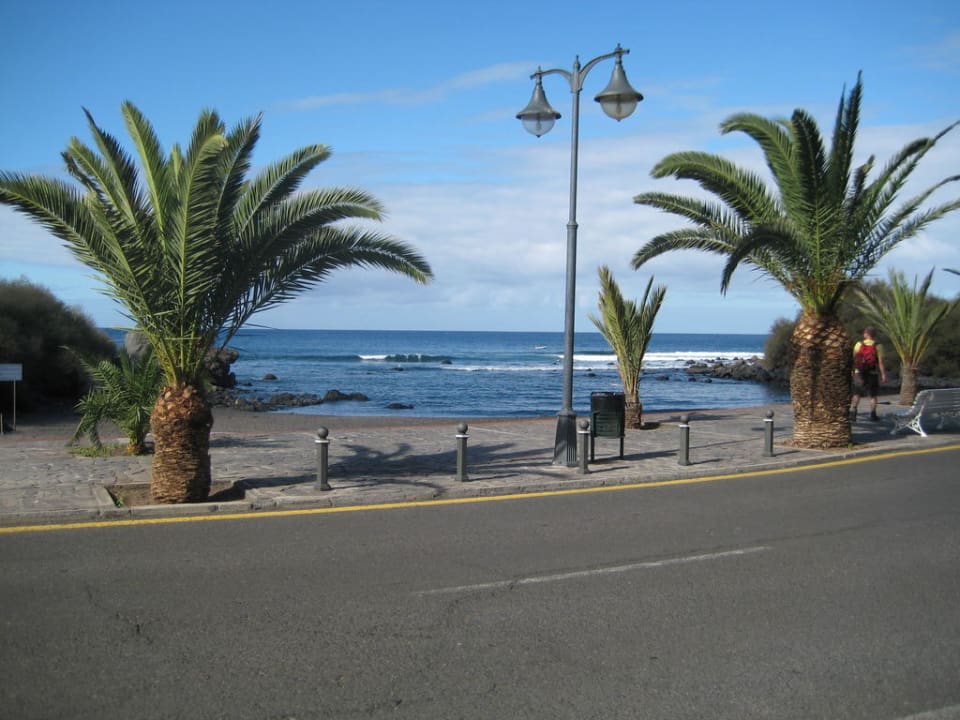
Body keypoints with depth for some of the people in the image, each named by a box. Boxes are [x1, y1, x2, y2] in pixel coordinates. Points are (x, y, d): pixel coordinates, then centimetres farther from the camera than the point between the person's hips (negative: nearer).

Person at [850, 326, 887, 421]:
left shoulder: (858, 345, -1)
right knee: (873, 395, 9)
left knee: (856, 394, 7)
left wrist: (852, 371, 10)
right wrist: (883, 374, -6)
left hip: (859, 373, 1)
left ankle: (852, 413, -3)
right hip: (873, 374, -1)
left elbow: (854, 359, 1)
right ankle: (873, 415, 9)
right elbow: (880, 362, -9)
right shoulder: (878, 346, -6)